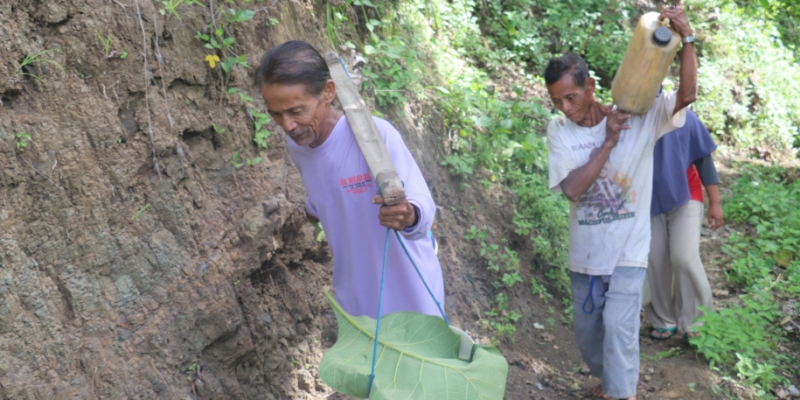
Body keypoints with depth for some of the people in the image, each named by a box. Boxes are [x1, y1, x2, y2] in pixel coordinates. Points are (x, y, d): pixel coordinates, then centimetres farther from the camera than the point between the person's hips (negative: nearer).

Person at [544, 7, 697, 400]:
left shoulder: (638, 115, -11)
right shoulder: (558, 130, -8)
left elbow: (687, 95, -23)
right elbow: (572, 188, -18)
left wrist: (686, 38, -33)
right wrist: (608, 142, -22)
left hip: (627, 250, -3)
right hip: (585, 253, 4)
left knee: (618, 325, -12)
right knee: (587, 329, 17)